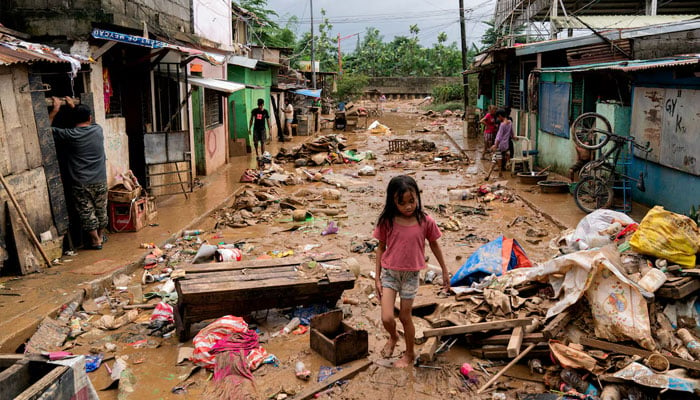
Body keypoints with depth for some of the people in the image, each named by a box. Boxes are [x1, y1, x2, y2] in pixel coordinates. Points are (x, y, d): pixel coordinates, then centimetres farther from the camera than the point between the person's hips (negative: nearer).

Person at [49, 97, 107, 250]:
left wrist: (55, 109, 4)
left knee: (87, 212, 8)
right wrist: (74, 106, 27)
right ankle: (101, 236, 34)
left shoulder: (69, 135, -13)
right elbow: (87, 122, 21)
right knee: (101, 210, 18)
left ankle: (95, 240, 15)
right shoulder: (98, 130, -3)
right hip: (100, 181, 3)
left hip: (80, 184, -3)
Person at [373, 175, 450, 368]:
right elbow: (381, 248, 0)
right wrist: (377, 278, 2)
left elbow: (434, 245, 4)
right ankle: (393, 337, 31)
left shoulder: (425, 222, -12)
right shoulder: (387, 221, -11)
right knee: (387, 318, -7)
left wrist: (445, 271, 12)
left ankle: (409, 354, 37)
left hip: (411, 275, 0)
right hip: (389, 273, 0)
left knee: (405, 317, 11)